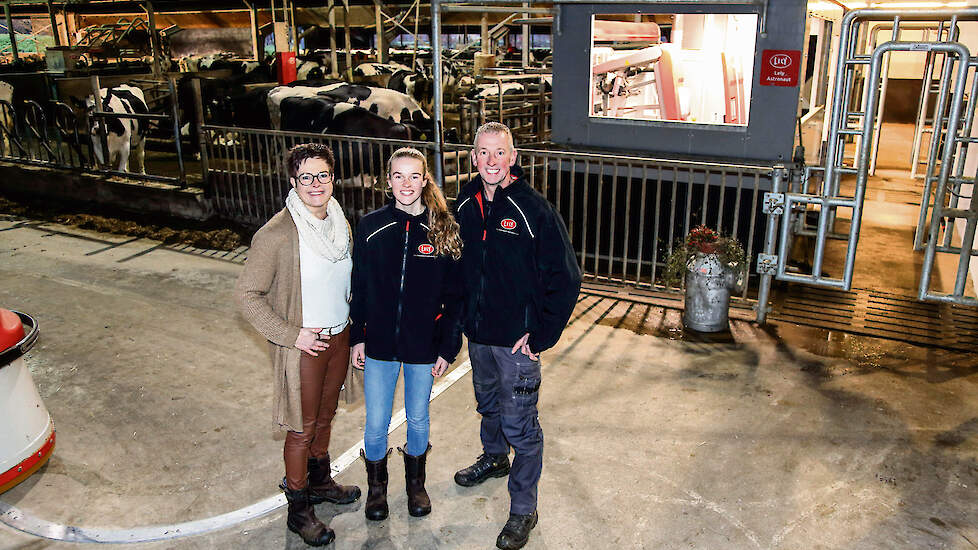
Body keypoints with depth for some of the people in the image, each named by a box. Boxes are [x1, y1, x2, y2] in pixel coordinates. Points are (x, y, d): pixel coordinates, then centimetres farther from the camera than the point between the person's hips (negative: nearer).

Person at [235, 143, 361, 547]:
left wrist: (353, 334, 11)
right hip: (304, 345, -6)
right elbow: (247, 294, -17)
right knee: (303, 429, 7)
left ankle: (319, 482, 45)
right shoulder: (277, 234, -21)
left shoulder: (340, 224, 1)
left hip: (339, 336, 6)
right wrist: (291, 334, -19)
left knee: (326, 416, 23)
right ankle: (298, 510, 27)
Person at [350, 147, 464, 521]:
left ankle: (415, 482, 42)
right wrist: (357, 337, 1)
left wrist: (447, 347, -5)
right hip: (379, 345, 1)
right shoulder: (371, 227, -5)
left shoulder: (443, 231, -7)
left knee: (418, 419, 17)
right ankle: (376, 485, 38)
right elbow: (358, 287, 2)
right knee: (376, 423, 11)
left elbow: (455, 295, -4)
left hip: (423, 348, 0)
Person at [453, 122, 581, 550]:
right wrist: (464, 318, 10)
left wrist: (541, 335, -15)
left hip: (518, 339, -6)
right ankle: (494, 458, 53)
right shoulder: (465, 206, 0)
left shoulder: (535, 210, -18)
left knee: (519, 425, 3)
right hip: (477, 334, 6)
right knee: (488, 405, 26)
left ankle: (523, 509, 20)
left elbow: (566, 279, -15)